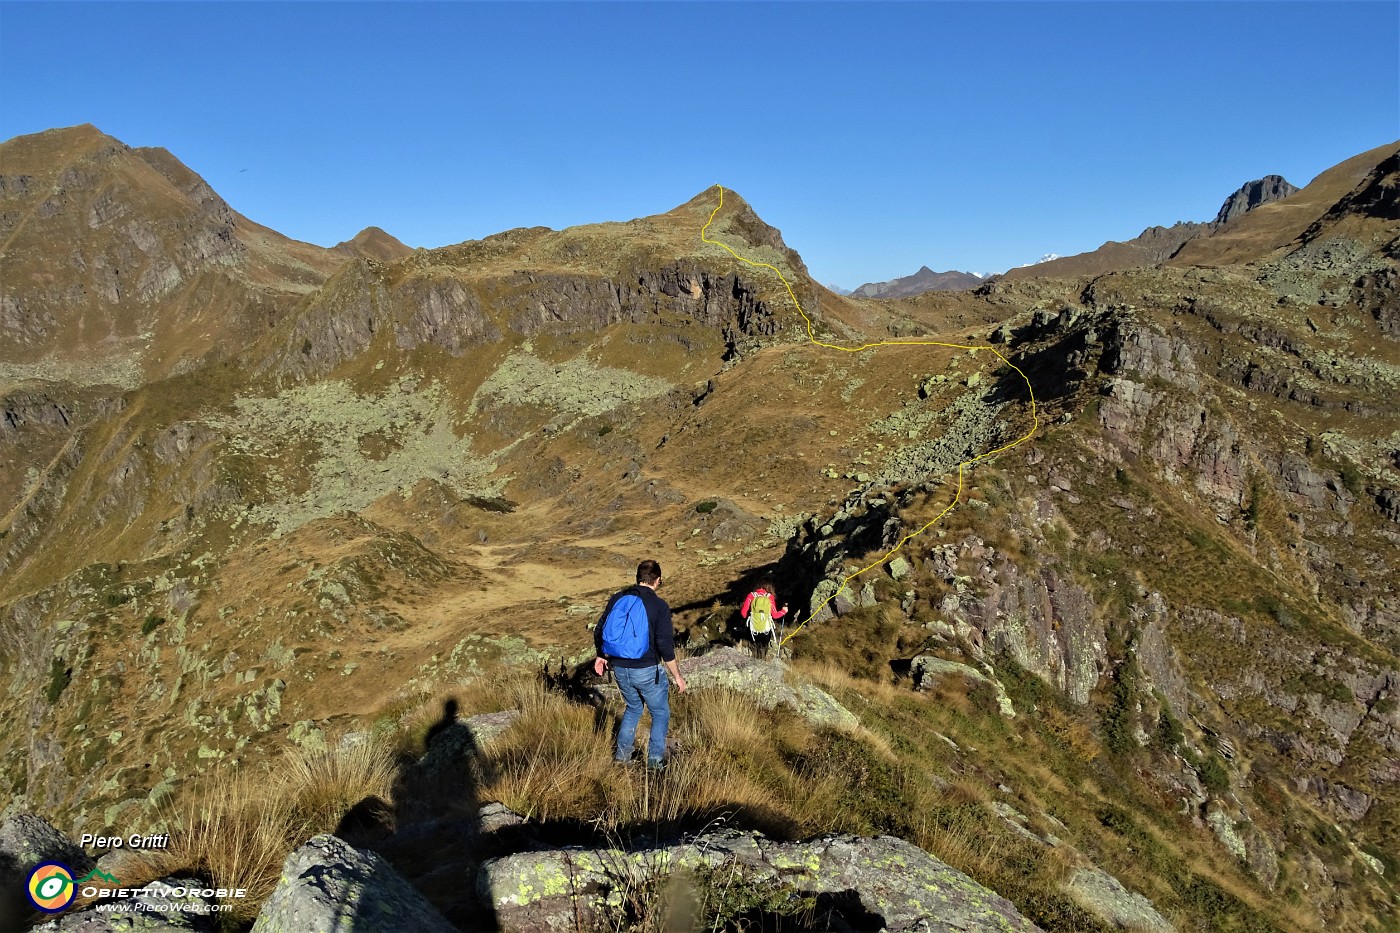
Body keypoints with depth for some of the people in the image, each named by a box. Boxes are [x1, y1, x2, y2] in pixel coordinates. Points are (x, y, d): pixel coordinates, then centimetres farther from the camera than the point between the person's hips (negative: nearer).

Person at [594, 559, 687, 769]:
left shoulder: (617, 598, 1)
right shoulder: (659, 606, -13)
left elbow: (599, 630, 6)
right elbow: (665, 645, -15)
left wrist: (601, 656, 22)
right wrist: (677, 676, -6)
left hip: (619, 669, 5)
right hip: (647, 670, -5)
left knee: (633, 707, 28)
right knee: (661, 713, 16)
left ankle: (622, 753, 29)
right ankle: (655, 759, 15)